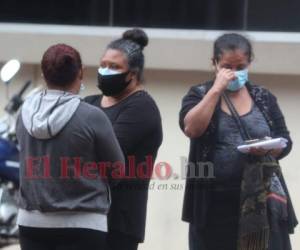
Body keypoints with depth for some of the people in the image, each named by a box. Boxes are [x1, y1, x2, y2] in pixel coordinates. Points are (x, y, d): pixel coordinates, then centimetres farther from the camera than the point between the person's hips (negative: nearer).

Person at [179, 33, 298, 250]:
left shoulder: (264, 98, 12)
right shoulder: (200, 95, 6)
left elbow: (285, 142, 9)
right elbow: (191, 128, -14)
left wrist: (268, 149, -13)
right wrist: (217, 89, -14)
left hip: (263, 201, 1)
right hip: (215, 204, -1)